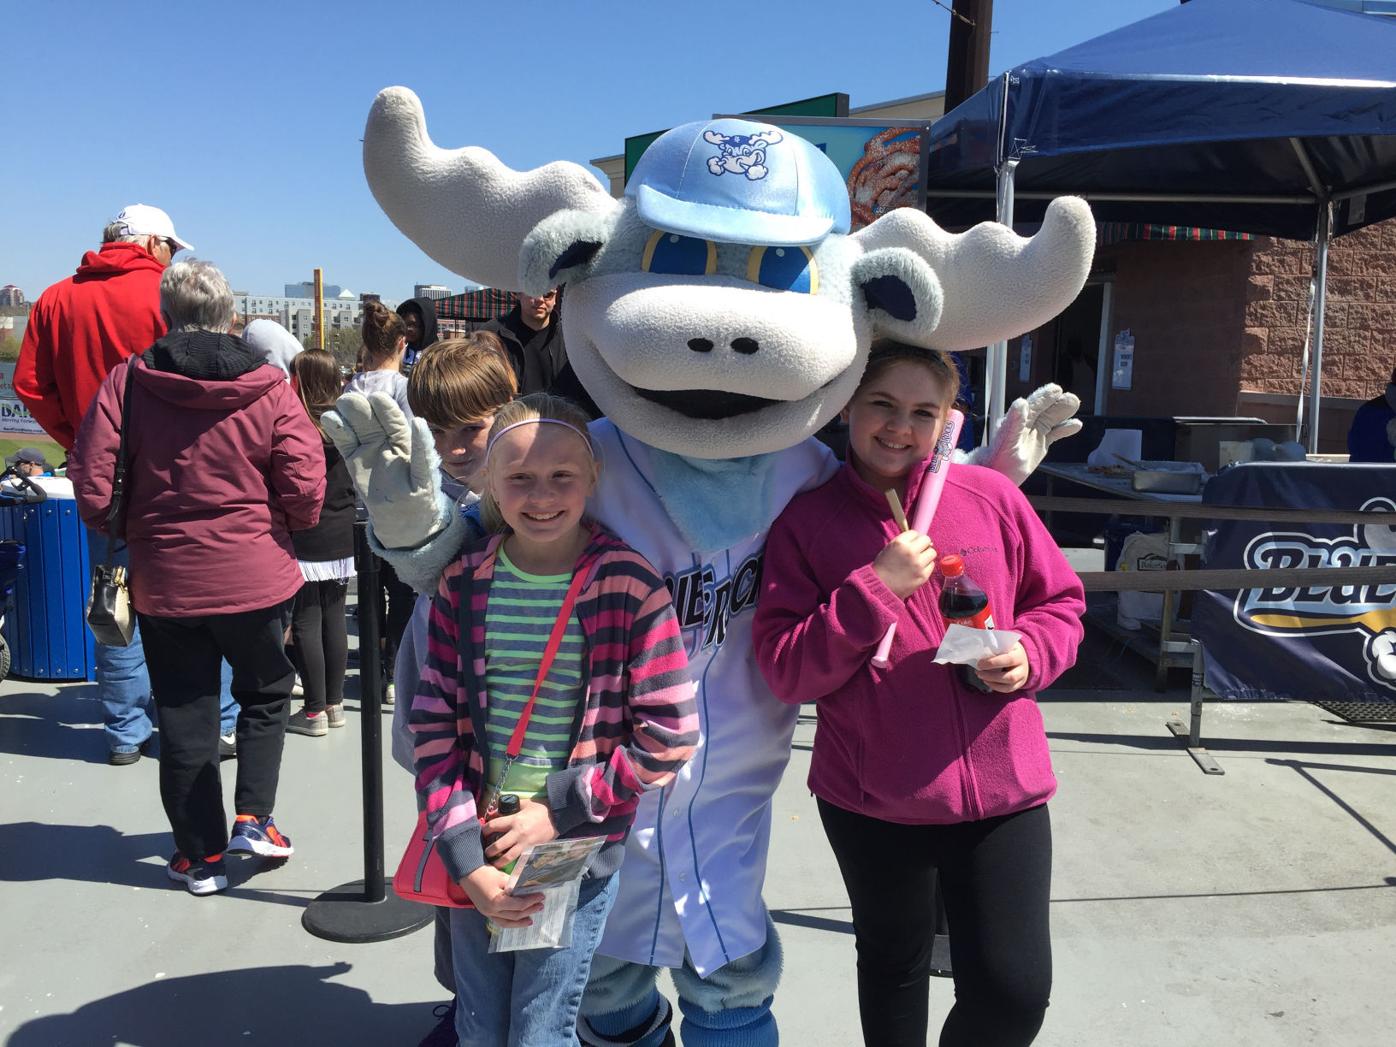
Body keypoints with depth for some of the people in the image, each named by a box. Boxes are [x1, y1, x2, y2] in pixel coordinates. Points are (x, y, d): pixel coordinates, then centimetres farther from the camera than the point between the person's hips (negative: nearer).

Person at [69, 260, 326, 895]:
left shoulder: (129, 381, -6)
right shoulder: (269, 388, -9)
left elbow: (91, 478, -8)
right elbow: (304, 487, -12)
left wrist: (125, 533, 11)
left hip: (164, 581, 1)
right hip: (257, 577, 0)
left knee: (184, 719, 12)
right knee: (266, 695, 23)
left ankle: (200, 856, 21)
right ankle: (253, 818, 16)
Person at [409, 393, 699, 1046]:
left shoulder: (630, 588, -13)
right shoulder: (464, 585, -3)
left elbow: (669, 736, -11)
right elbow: (435, 725, -1)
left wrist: (560, 809, -13)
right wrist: (463, 854, -8)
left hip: (580, 851, -3)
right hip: (479, 849, 3)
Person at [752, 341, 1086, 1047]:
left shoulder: (992, 496, -3)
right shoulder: (807, 521, -6)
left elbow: (1061, 603, 9)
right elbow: (784, 671, -12)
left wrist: (1029, 653, -12)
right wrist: (874, 588, -21)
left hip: (1002, 792, 1)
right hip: (870, 802, 0)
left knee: (1014, 990, 1)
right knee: (893, 969, 22)